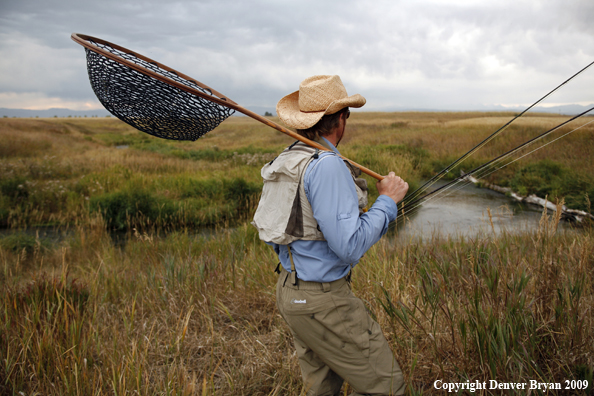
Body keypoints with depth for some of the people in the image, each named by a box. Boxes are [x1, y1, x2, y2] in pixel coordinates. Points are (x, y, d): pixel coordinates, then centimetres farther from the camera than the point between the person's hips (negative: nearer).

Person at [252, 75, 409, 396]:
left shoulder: (286, 160, 7)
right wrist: (386, 201, -15)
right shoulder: (328, 165, -22)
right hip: (322, 302, -9)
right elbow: (350, 246, -27)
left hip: (289, 290, 10)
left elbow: (267, 230, 15)